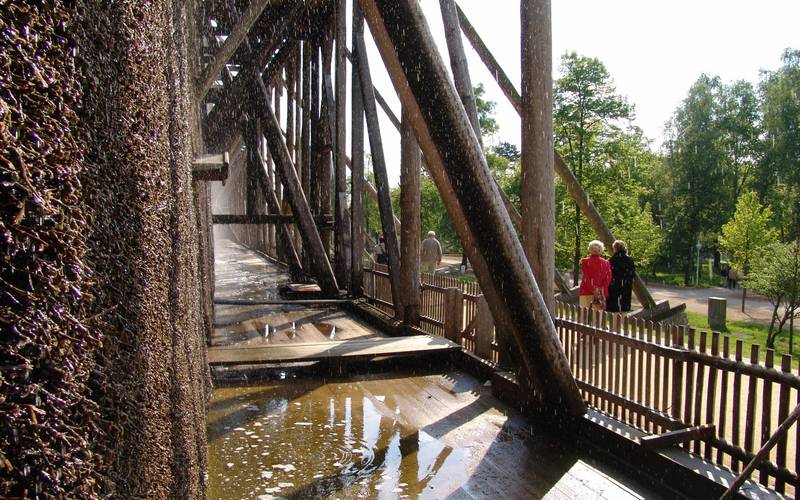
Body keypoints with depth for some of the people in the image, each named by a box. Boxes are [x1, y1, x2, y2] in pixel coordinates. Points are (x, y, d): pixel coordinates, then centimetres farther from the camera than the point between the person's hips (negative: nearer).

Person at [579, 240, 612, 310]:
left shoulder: (585, 261, -1)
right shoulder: (605, 263, 6)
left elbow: (586, 278, -7)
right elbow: (608, 279, 2)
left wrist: (593, 290, -8)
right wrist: (604, 293, -1)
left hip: (586, 292, -2)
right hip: (601, 293, 3)